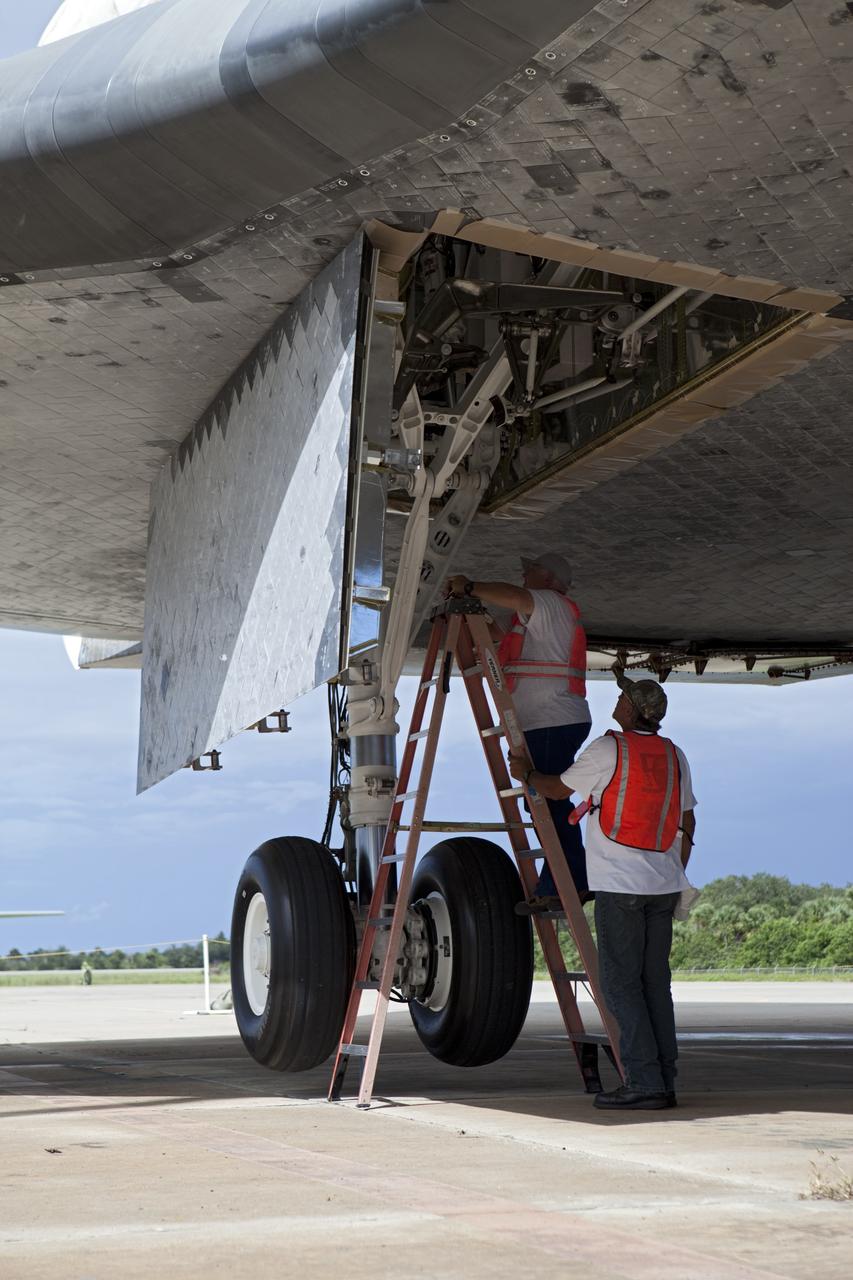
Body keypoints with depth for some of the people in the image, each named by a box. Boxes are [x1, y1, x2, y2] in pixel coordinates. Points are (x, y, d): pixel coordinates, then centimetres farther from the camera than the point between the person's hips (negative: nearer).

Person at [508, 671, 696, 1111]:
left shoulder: (609, 749, -7)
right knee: (655, 982, 9)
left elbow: (559, 788, 7)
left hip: (619, 885, -6)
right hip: (664, 885, 6)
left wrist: (525, 773, 25)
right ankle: (664, 1082, 8)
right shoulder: (674, 755, 11)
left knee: (621, 983, -3)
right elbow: (687, 822, 17)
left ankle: (643, 1082, -9)